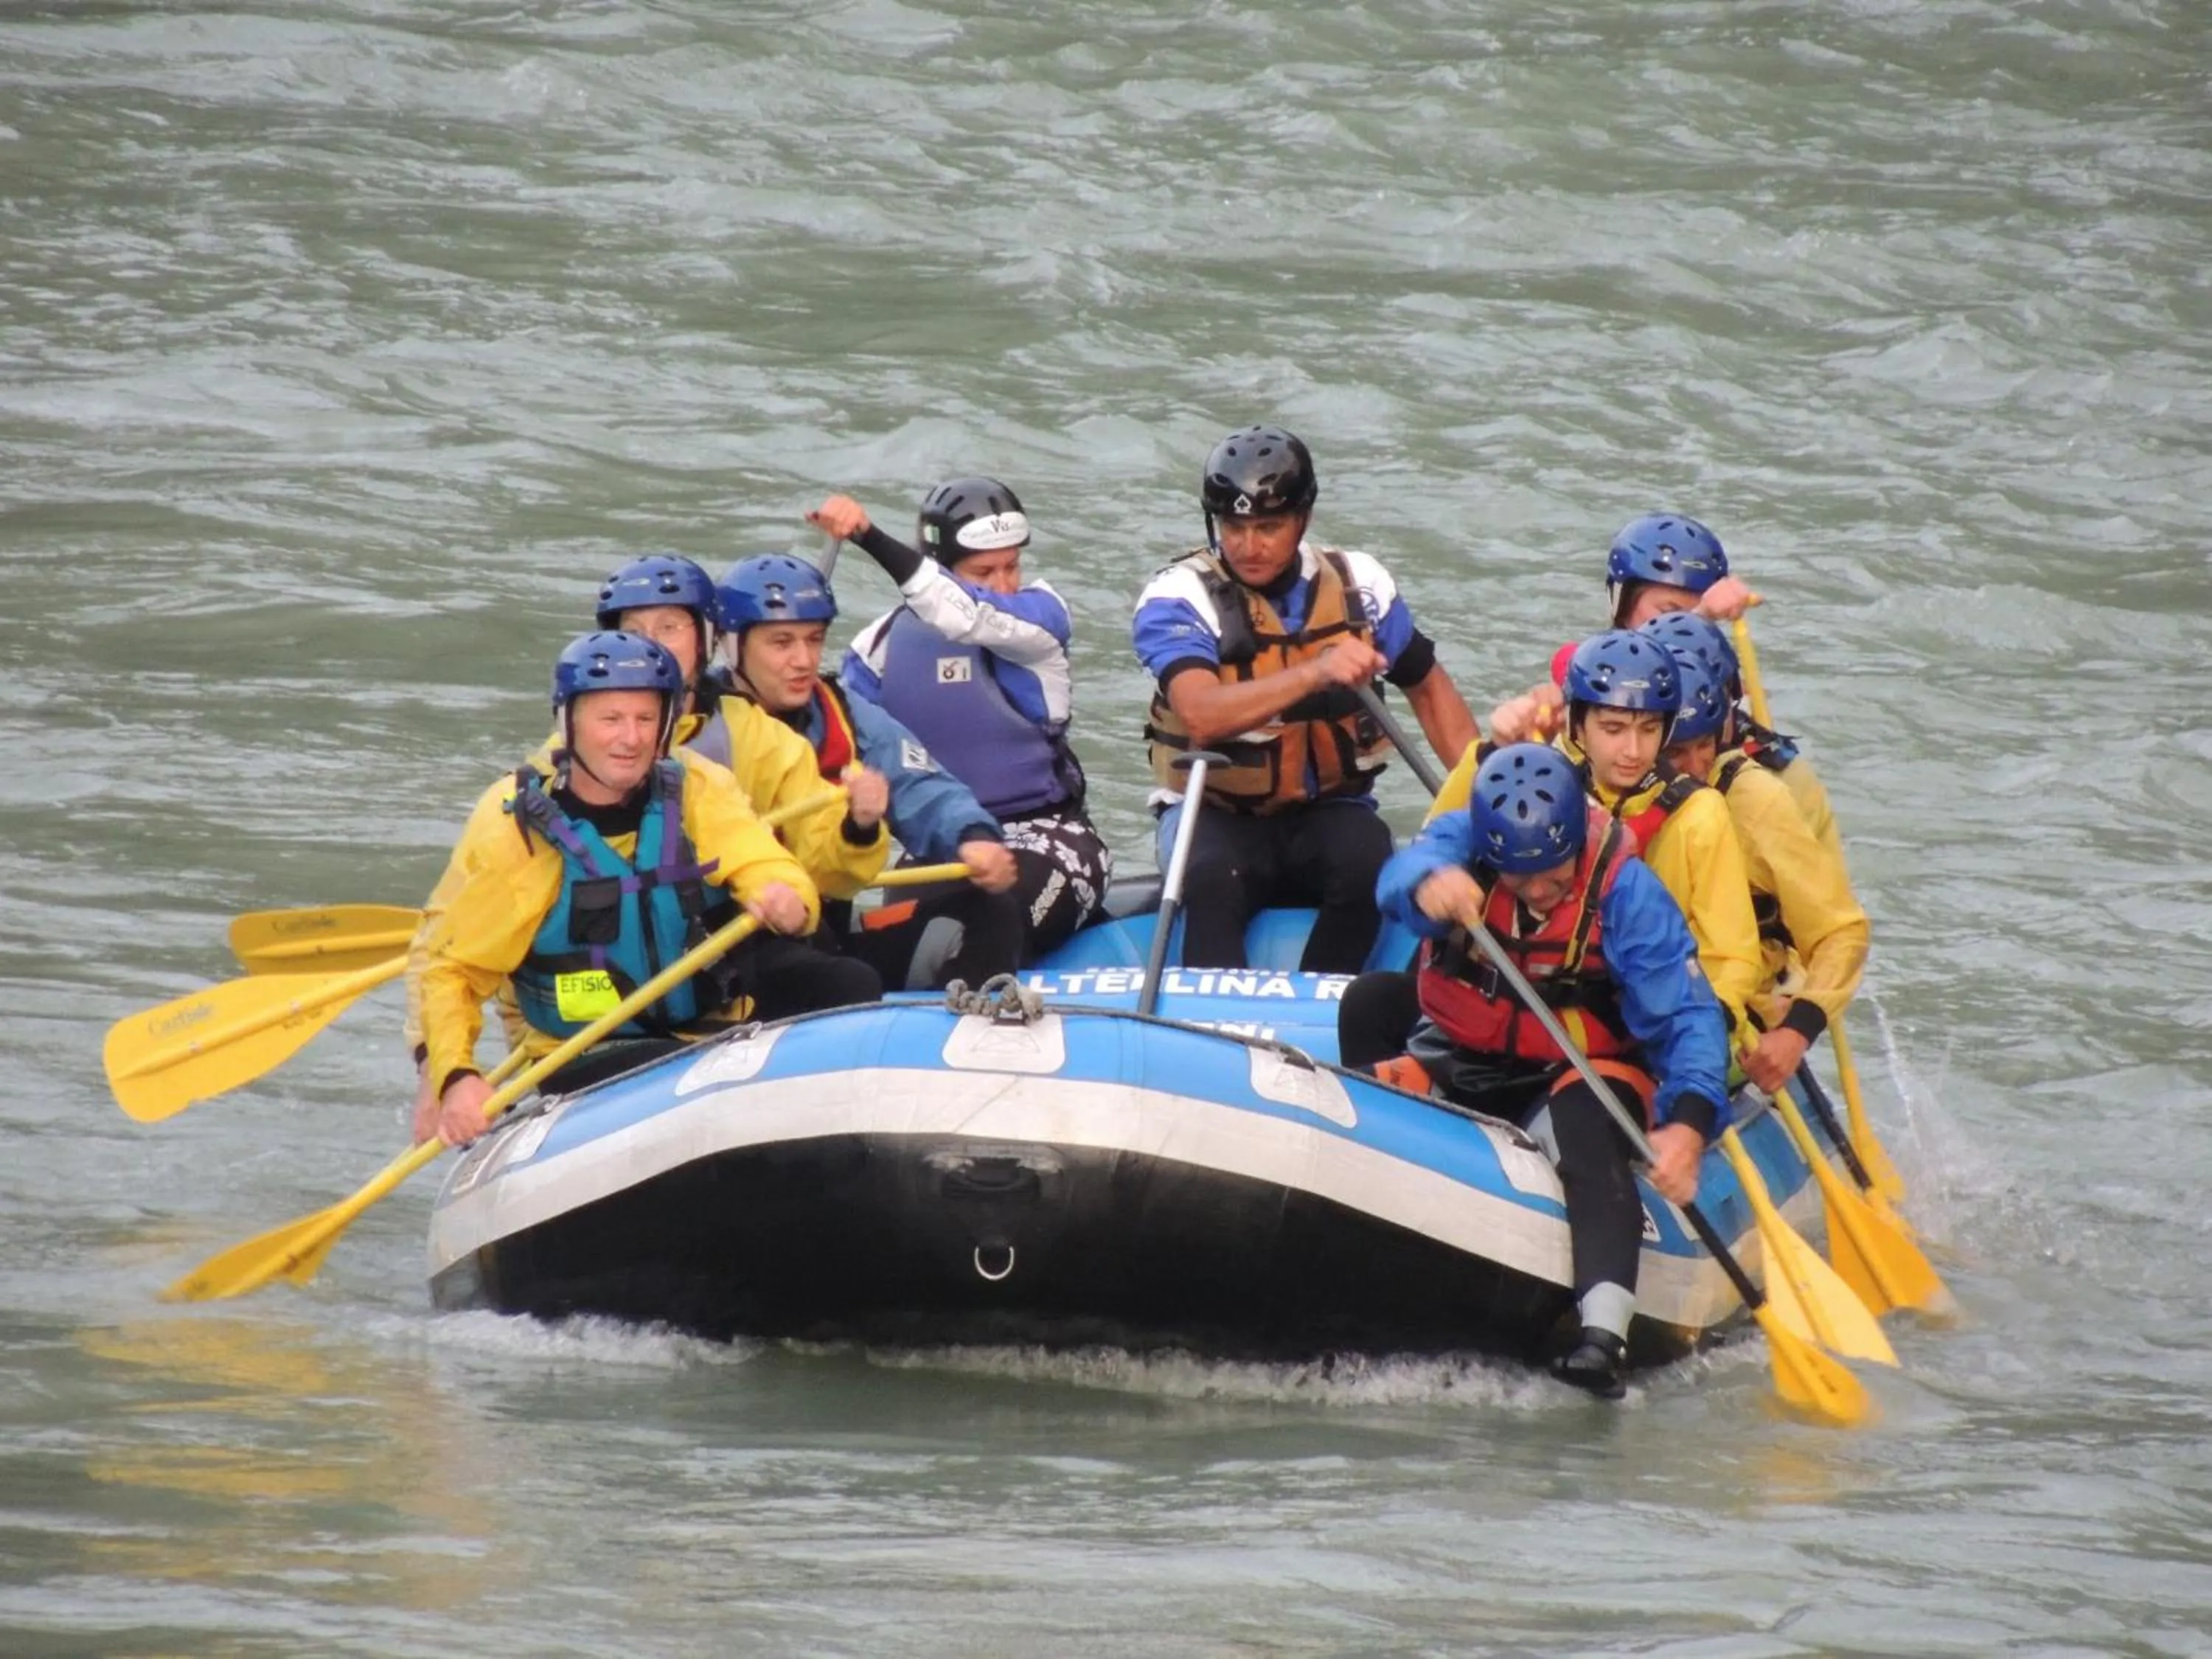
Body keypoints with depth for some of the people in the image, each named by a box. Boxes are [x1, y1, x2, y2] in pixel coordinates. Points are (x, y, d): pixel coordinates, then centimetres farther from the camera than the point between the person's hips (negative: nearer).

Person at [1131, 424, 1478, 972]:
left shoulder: (1358, 585, 2)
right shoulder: (1177, 598, -12)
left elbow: (1429, 688, 15)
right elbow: (1201, 716, -30)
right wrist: (1316, 672, -42)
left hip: (1329, 809, 3)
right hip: (1214, 813, -3)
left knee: (1365, 865, -30)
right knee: (1213, 876, -35)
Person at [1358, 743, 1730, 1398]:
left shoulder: (1623, 890, -16)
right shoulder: (1461, 841, -10)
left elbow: (1688, 1015, -21)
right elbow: (1403, 874, -34)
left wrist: (1688, 1124, -38)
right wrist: (1429, 885, -60)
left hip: (1575, 1075, -3)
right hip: (1459, 1067, 3)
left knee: (1586, 1122, -36)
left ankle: (1603, 1332, -52)